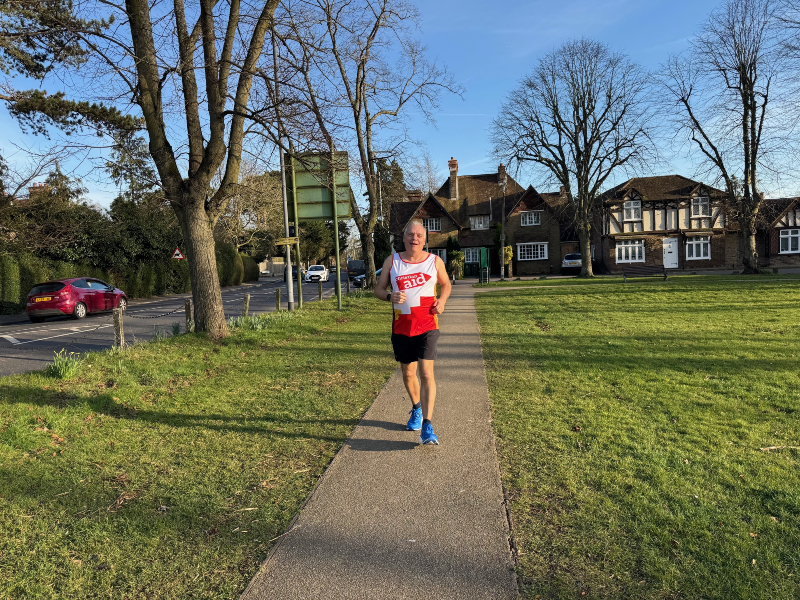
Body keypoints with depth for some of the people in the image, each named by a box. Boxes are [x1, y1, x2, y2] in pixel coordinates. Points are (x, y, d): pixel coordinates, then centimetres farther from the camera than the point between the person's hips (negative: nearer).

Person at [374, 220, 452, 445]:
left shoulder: (435, 261, 3)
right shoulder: (392, 261, 3)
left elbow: (446, 284, 18)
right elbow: (378, 289, 7)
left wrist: (442, 300, -4)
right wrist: (390, 296, -16)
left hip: (427, 326, -2)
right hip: (401, 327, 2)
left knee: (426, 373, -13)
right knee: (408, 373, 14)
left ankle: (427, 426, -9)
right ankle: (416, 409, 41)